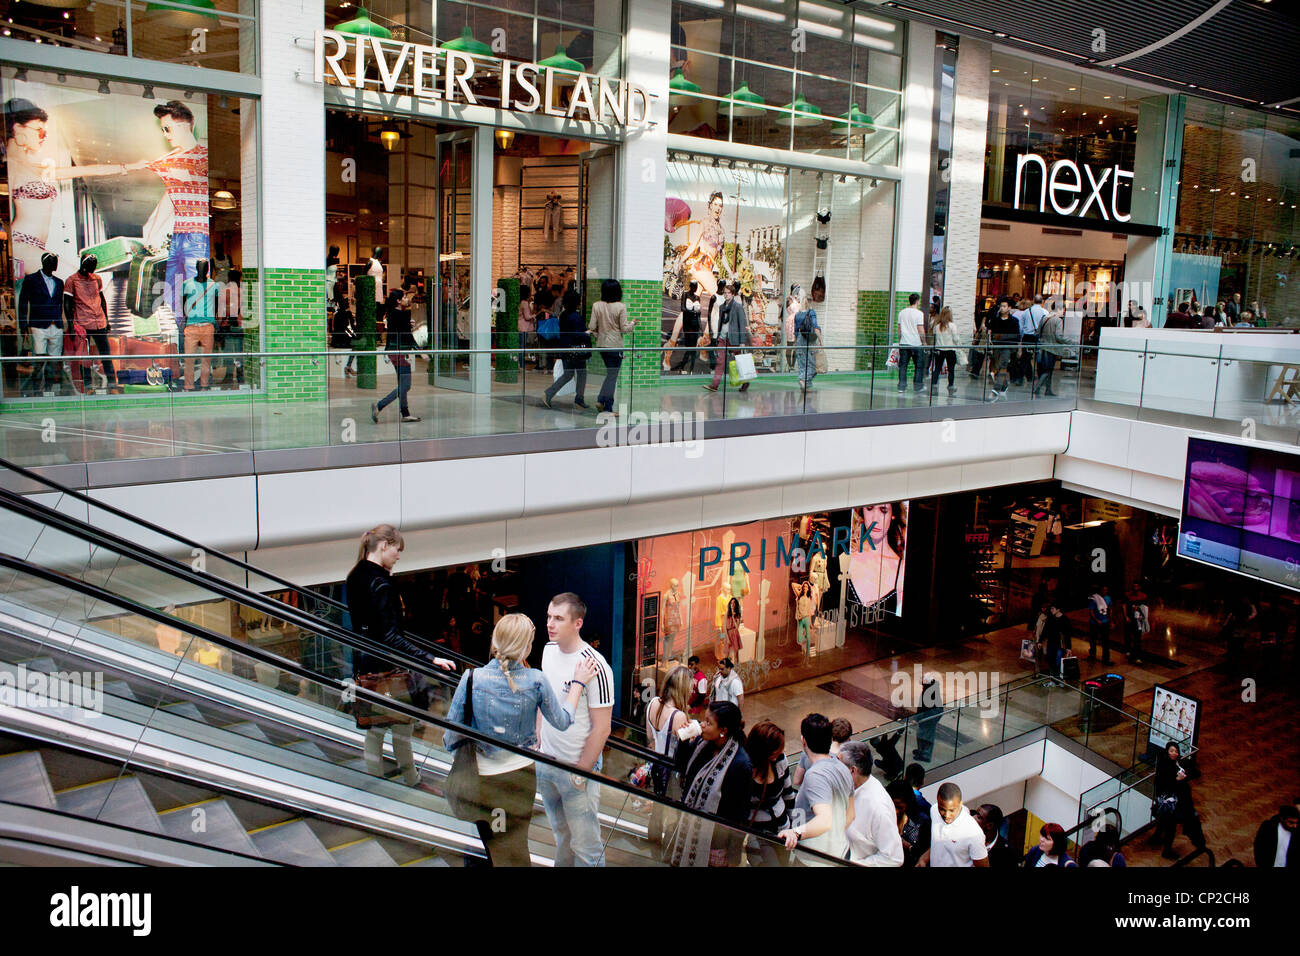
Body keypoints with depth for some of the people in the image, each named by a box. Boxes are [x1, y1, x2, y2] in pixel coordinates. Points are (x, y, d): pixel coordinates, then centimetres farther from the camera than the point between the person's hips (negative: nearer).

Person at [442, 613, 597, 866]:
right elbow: (562, 721, 2)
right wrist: (578, 683, 12)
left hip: (484, 778, -1)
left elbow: (451, 740, -9)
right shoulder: (535, 680, -14)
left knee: (497, 851, 18)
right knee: (516, 846, 21)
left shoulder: (472, 678, -16)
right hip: (522, 776, 1)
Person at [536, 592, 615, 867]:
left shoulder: (594, 667, -23)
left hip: (576, 768, -7)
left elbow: (601, 730, -18)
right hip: (545, 761, 7)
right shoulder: (549, 650, 0)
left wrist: (581, 773, -14)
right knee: (561, 834, 23)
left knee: (584, 846, 1)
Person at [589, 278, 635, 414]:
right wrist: (632, 324, 9)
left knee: (610, 373, 20)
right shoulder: (620, 307, -11)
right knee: (612, 375, 2)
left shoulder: (596, 306, -2)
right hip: (615, 345, -4)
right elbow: (624, 328, -10)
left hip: (601, 344, 4)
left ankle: (601, 400, 9)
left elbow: (592, 327, -2)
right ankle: (608, 407, 1)